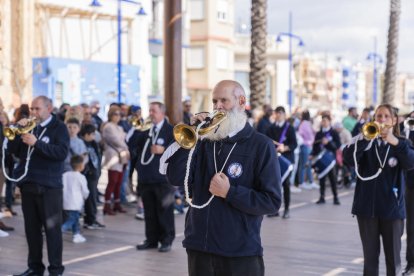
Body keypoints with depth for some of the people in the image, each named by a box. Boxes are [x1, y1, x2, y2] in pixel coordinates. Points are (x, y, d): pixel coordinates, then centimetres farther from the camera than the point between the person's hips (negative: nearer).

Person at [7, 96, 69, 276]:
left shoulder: (59, 127, -3)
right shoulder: (28, 126, 12)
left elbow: (62, 153, -18)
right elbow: (12, 149, 8)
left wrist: (36, 143, -23)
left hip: (49, 186, -5)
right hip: (27, 184, 5)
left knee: (52, 228, -1)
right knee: (31, 228, 10)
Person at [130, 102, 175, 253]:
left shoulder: (170, 130, -1)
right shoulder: (145, 130, 15)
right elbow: (132, 146, 11)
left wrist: (164, 150, -22)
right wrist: (135, 130, 0)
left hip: (162, 178, -5)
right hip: (146, 177, 5)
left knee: (165, 211, 1)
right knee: (149, 212, 11)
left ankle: (166, 241, 9)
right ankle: (151, 239, 20)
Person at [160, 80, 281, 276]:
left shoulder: (261, 145, -6)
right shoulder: (205, 141, 5)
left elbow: (272, 202, -10)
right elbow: (175, 178, -5)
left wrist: (229, 192, -19)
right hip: (199, 248, 4)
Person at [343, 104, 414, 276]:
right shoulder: (366, 142, 5)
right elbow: (348, 159, -14)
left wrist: (395, 142, -30)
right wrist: (365, 138, -27)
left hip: (392, 207, 0)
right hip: (367, 206, 1)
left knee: (393, 257, 5)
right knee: (370, 257, 8)